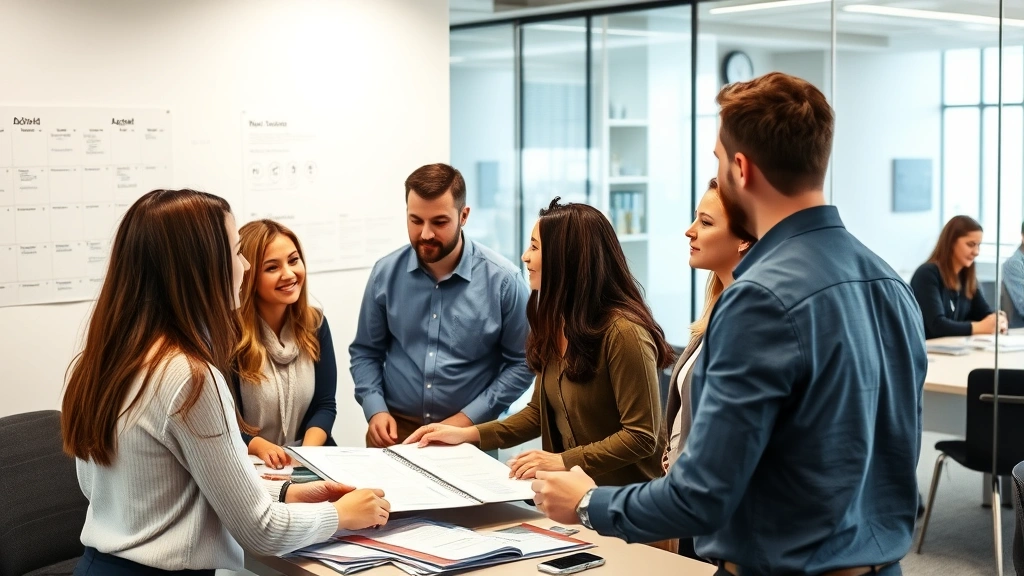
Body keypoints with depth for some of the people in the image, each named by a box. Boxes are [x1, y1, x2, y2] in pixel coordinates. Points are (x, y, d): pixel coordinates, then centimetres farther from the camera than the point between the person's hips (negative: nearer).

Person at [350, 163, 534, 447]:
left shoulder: (502, 279, -7)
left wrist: (467, 418, -7)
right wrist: (375, 409, -4)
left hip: (467, 431, -1)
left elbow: (521, 362, -1)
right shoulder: (386, 273, 2)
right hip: (395, 428, 2)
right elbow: (366, 351, 11)